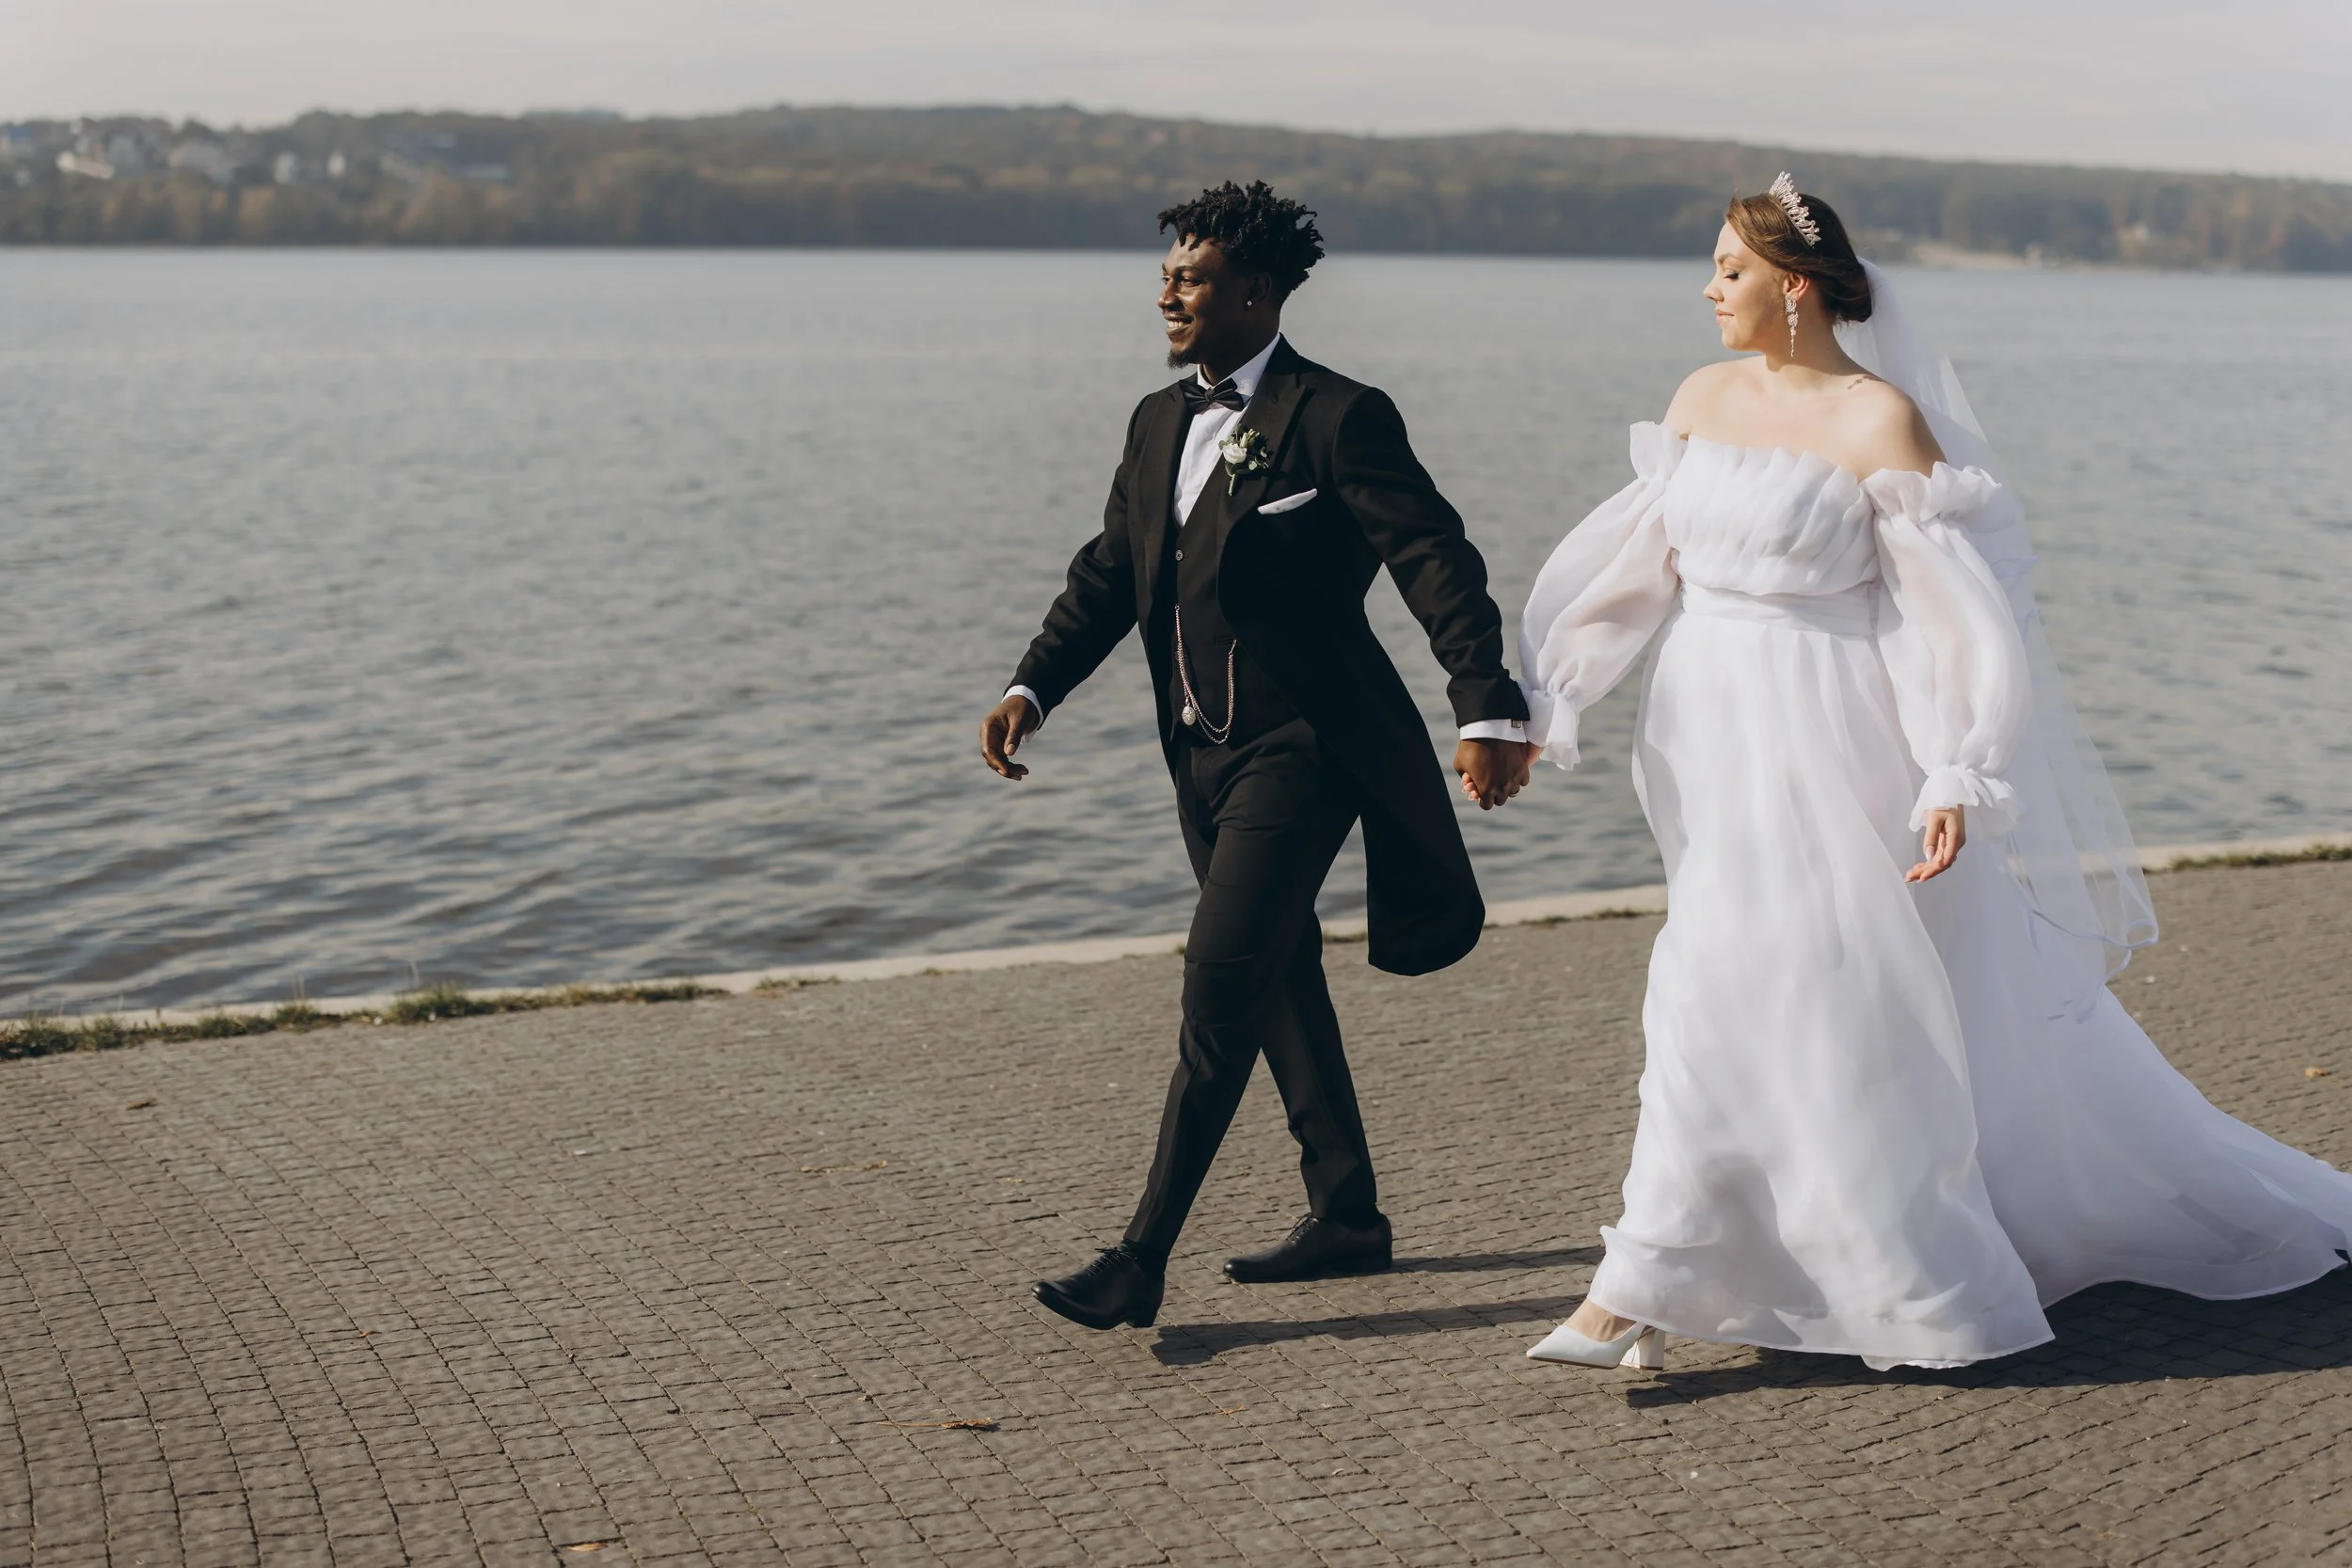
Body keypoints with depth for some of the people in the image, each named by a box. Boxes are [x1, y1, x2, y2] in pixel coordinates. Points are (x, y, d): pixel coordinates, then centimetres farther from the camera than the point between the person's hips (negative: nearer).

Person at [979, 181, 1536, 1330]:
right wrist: (1031, 689, 1)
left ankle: (1142, 1260, -12)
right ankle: (1345, 1214, 31)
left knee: (1219, 986, -14)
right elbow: (1109, 574, 14)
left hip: (1301, 748, -9)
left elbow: (1437, 561, -17)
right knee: (1280, 984, 17)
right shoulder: (1159, 423, 12)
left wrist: (1489, 711, -26)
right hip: (1206, 750, 9)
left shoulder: (1338, 418, -12)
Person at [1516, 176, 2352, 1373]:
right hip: (1710, 738, 6)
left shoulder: (1880, 424, -12)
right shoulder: (1703, 400, 8)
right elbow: (1627, 563, 13)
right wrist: (1535, 701, 9)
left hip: (1822, 750, -6)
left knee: (1724, 1000, -8)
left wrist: (1956, 783, -20)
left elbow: (1958, 611, -13)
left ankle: (1635, 1296, 2)